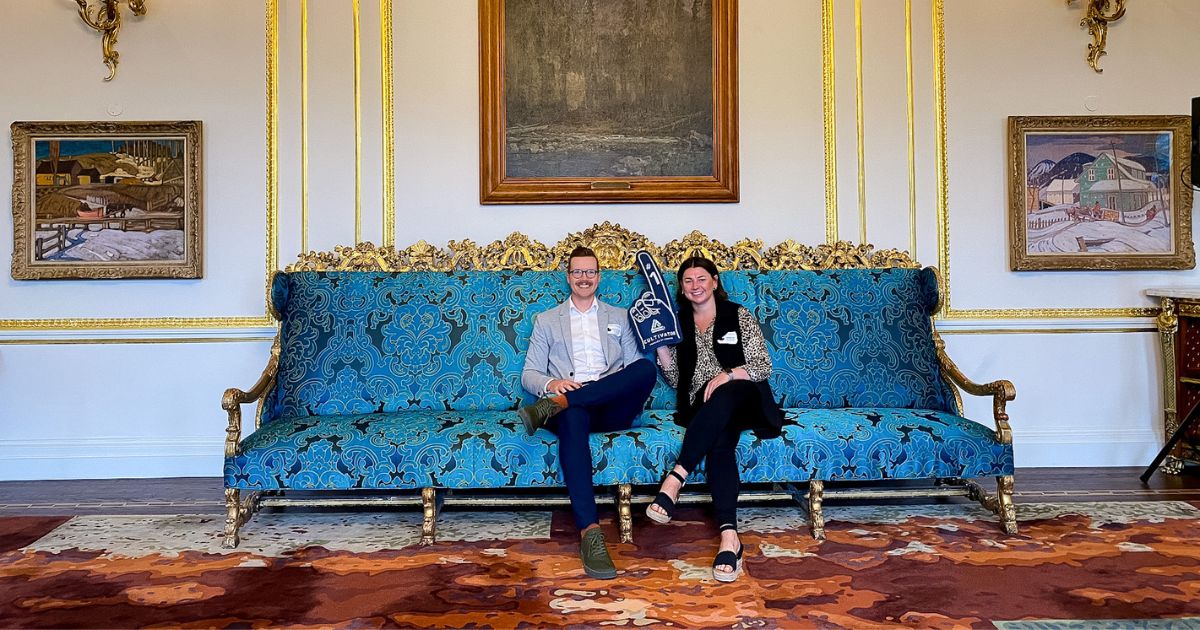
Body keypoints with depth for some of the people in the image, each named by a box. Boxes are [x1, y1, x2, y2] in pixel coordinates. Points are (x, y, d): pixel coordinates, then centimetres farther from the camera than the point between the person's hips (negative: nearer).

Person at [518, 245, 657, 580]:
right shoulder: (546, 320, 23)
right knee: (573, 418, -41)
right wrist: (551, 383, -11)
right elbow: (529, 375, 14)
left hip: (612, 407, 2)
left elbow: (637, 369, 16)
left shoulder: (619, 317, 26)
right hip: (572, 407, -1)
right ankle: (589, 532, -49)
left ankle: (555, 405, -34)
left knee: (647, 367, -31)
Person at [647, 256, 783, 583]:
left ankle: (675, 479, -48)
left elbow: (764, 366, 1)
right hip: (704, 407, 1)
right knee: (719, 440, -35)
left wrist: (728, 375, -16)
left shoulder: (738, 316, 10)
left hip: (744, 398, -1)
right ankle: (729, 537, -49)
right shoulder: (678, 323, 18)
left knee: (722, 398, -41)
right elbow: (675, 380, 13)